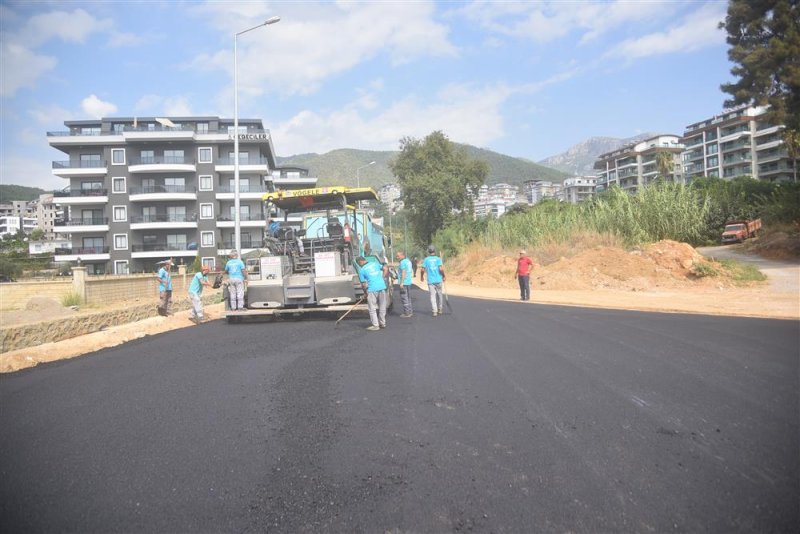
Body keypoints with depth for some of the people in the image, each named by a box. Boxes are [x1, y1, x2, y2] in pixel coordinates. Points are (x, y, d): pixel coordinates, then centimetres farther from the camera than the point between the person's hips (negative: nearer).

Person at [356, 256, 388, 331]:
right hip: (382, 287, 5)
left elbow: (363, 284, 0)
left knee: (372, 309, 5)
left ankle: (375, 325, 5)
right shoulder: (375, 263, 12)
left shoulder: (362, 270, -1)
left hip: (372, 289, -5)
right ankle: (382, 323, 24)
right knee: (382, 307, 14)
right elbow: (386, 269, 12)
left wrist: (365, 293, 13)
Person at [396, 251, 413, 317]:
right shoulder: (408, 261, 14)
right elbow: (411, 270, 22)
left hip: (404, 282, -10)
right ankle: (410, 311, 21)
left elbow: (403, 272, -20)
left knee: (404, 298, -4)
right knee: (408, 297, 16)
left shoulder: (402, 262, -14)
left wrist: (401, 282, -21)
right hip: (409, 282, 10)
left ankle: (407, 313, -2)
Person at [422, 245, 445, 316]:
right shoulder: (438, 259, -2)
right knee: (439, 294, 14)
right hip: (438, 280, 0)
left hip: (430, 281, 0)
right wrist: (443, 276, 1)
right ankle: (440, 309, 23)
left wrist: (422, 276, 15)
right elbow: (441, 269, -13)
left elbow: (423, 270, -3)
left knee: (432, 296, 1)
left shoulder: (426, 260, 1)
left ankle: (435, 311, -7)